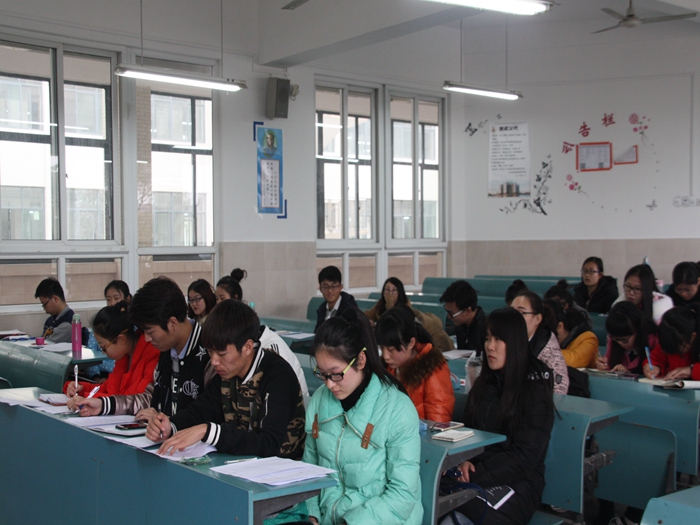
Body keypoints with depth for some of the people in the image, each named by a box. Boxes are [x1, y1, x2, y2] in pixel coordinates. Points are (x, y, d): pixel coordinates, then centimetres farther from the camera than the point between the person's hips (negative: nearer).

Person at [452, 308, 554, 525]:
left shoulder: (534, 389, -5)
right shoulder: (484, 384, 13)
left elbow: (524, 458, -10)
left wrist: (473, 476, -17)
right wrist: (464, 462, -6)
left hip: (518, 483, -4)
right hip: (476, 476, 4)